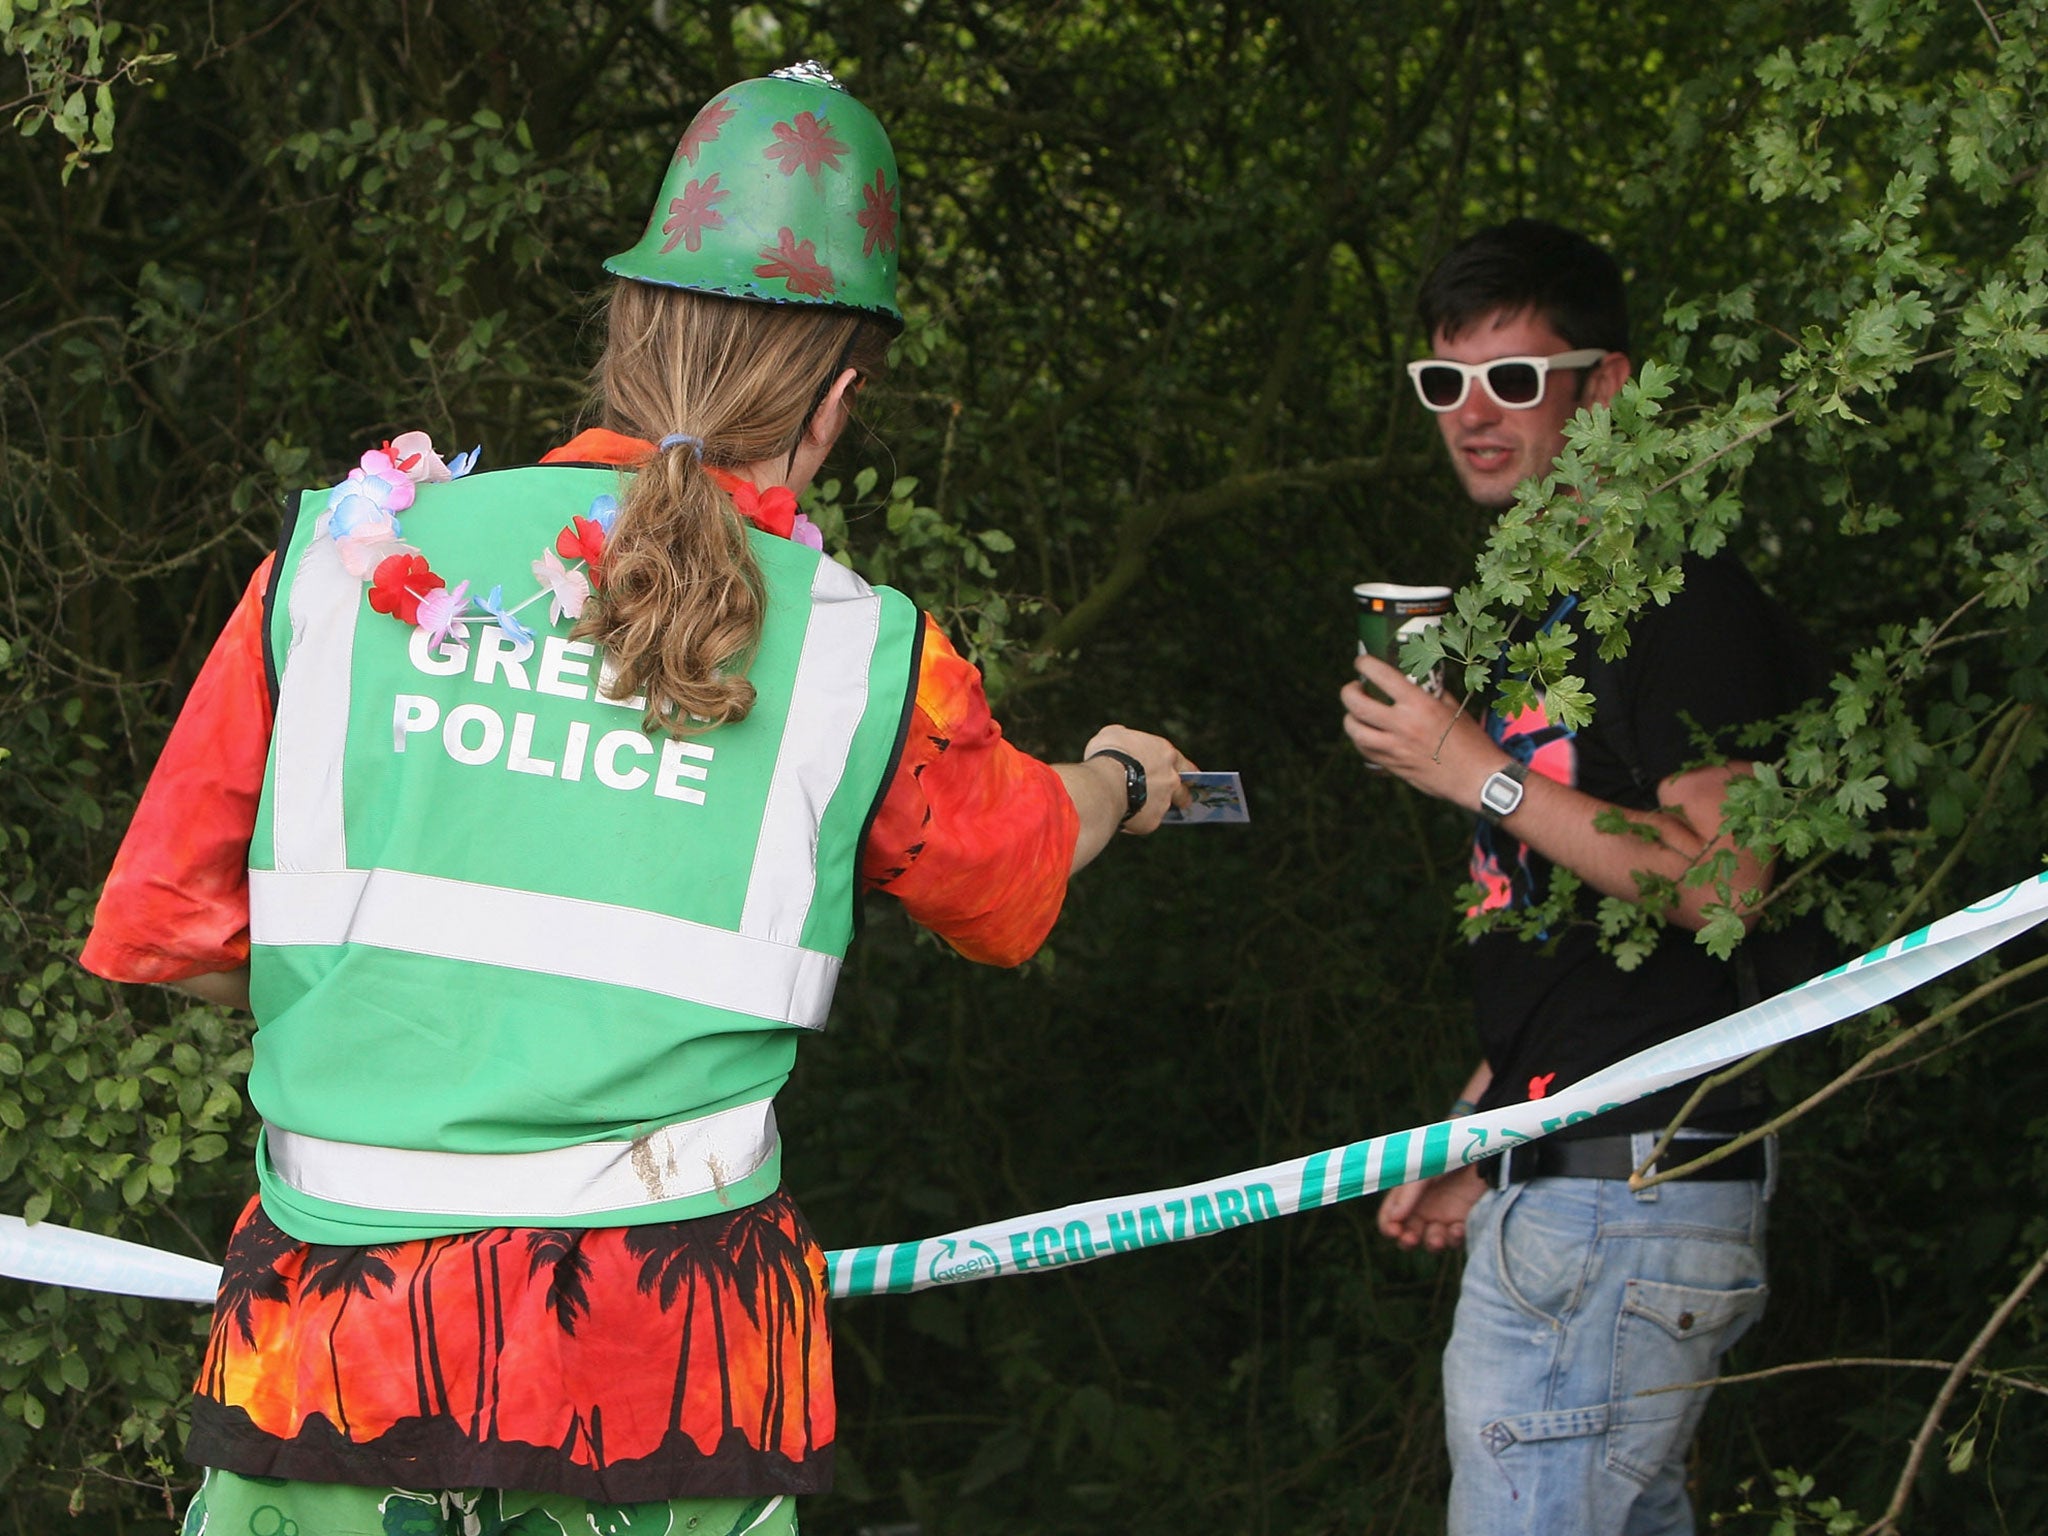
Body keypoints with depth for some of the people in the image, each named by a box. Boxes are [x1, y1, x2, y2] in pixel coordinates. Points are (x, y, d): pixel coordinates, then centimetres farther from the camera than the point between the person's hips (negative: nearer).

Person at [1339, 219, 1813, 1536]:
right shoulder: (1542, 601, 21)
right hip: (1552, 1183, 10)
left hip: (1626, 1195, -10)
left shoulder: (1684, 599, -10)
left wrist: (1481, 775, -16)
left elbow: (1722, 882, -20)